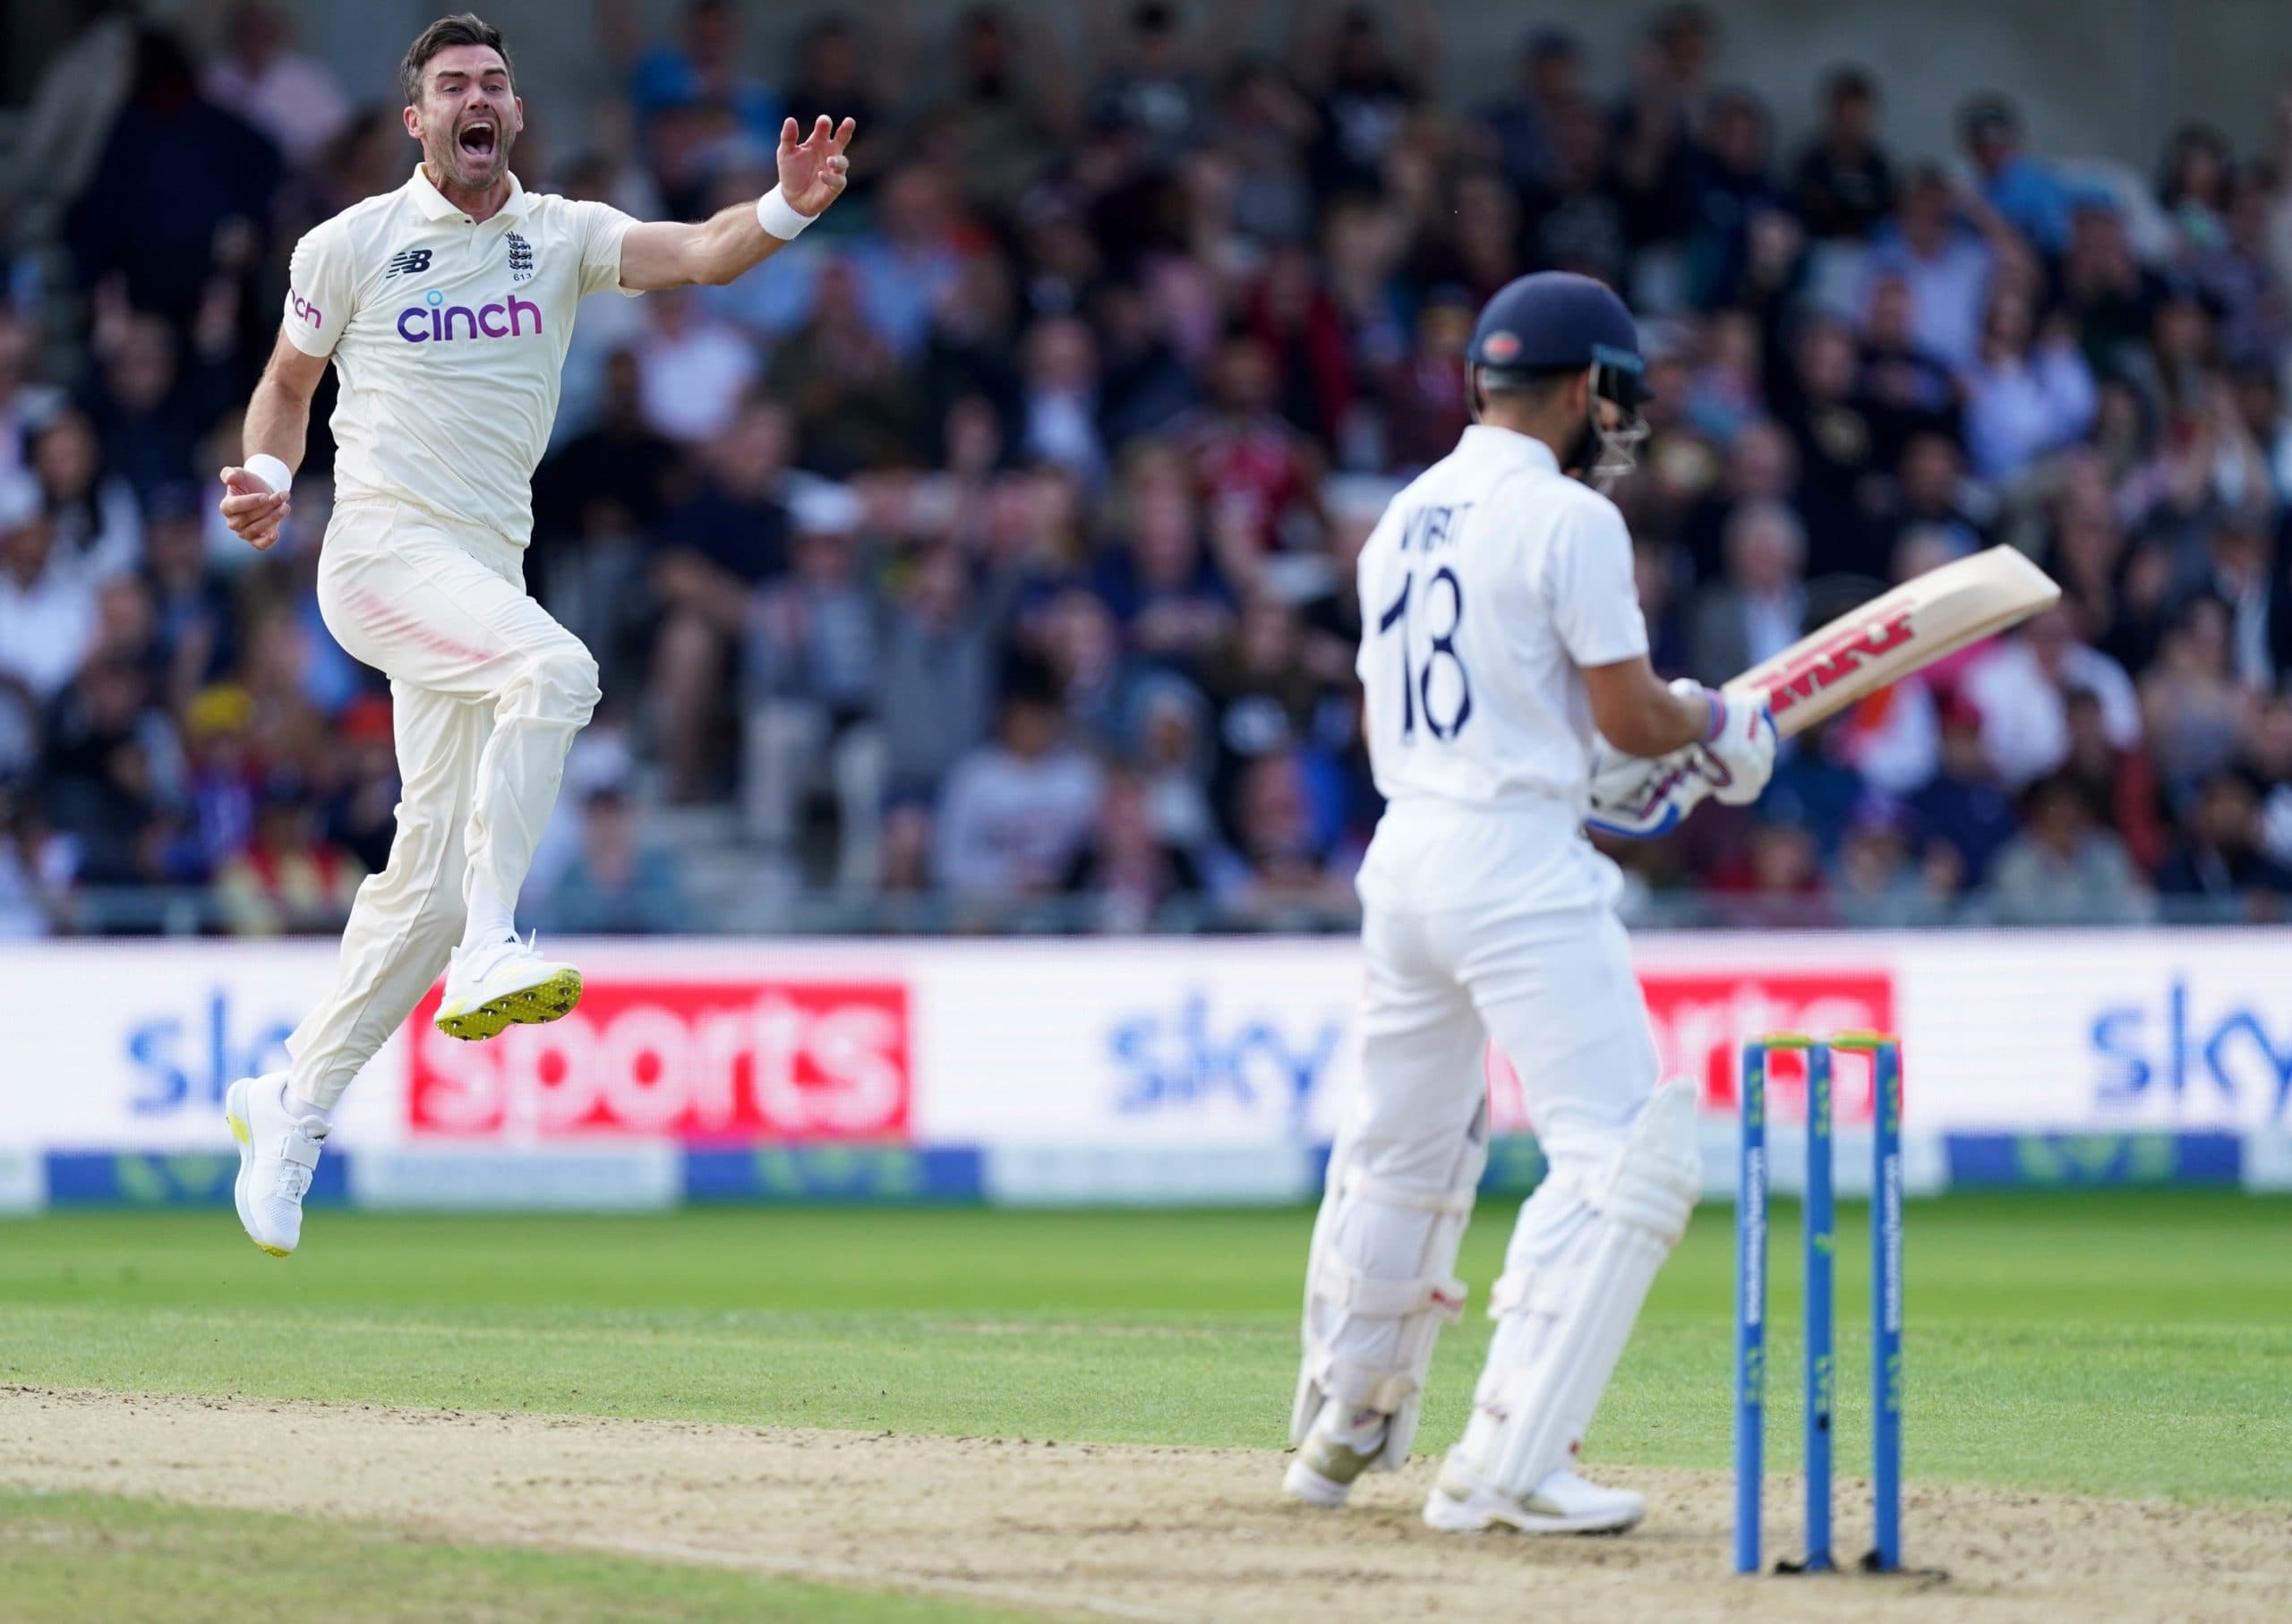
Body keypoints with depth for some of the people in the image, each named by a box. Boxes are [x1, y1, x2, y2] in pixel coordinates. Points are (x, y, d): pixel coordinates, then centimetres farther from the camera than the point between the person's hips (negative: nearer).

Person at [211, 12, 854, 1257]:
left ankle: (291, 1107, 17)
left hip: (484, 575, 5)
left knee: (430, 879, 5)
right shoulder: (352, 244, 3)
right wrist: (267, 480, -6)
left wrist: (787, 210, -29)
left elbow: (701, 256, -8)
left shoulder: (561, 236, 8)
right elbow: (288, 381, 14)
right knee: (554, 669, -33)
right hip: (381, 549, -5)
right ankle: (488, 956, -31)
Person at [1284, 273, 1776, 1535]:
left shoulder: (1402, 520, 14)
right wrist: (1716, 722, 10)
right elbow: (1630, 715, -12)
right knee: (1622, 1152, -9)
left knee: (1401, 1150, 22)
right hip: (1519, 868, -9)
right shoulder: (1569, 519, -10)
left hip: (1404, 855, 9)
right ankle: (1504, 1467, -16)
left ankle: (1340, 1433, 32)